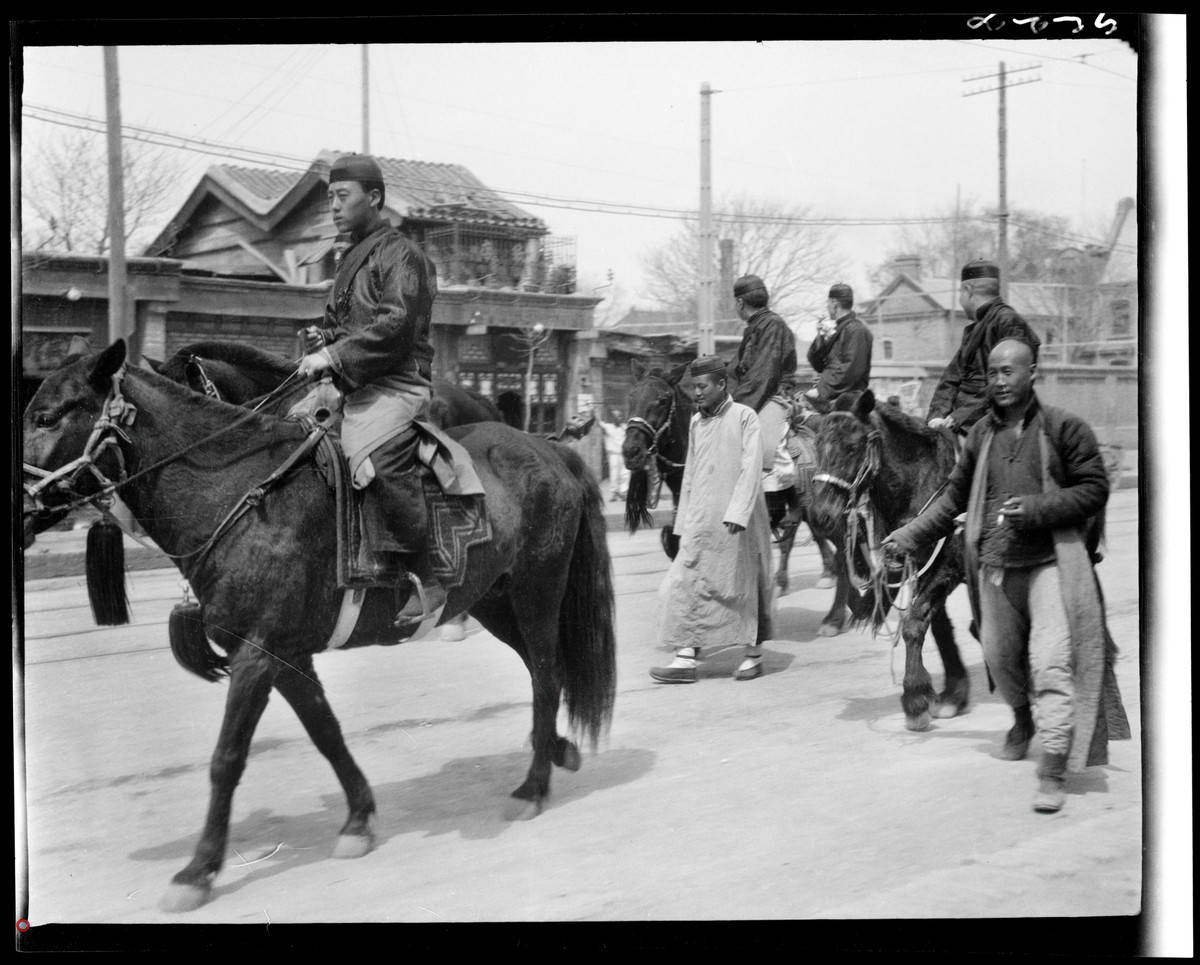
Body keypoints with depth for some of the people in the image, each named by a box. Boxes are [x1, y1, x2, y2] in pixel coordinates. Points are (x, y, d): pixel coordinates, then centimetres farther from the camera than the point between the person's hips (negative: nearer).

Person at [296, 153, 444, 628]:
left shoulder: (400, 254, -4)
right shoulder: (352, 259, 25)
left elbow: (395, 325, -16)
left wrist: (335, 355, -19)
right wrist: (321, 339, 12)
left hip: (397, 383, -10)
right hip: (357, 388, 10)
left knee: (378, 459, -31)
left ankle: (423, 579, -31)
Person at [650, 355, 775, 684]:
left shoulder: (744, 417, -7)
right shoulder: (696, 422, 11)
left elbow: (751, 469, -14)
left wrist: (737, 513, -23)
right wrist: (683, 523, 14)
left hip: (736, 523, -6)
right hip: (701, 522, 6)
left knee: (744, 585, 6)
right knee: (686, 585, 0)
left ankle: (754, 654, 21)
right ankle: (685, 659, 3)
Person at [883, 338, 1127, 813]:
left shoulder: (1064, 428, -5)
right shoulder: (981, 434, 7)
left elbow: (1094, 489, -5)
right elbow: (955, 494, 15)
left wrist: (1036, 508, -17)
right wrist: (911, 535, 9)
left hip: (1051, 564, -5)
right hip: (995, 566, 5)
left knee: (1051, 662, -13)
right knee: (999, 656, 16)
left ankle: (1053, 772, -10)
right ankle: (1023, 719, 47)